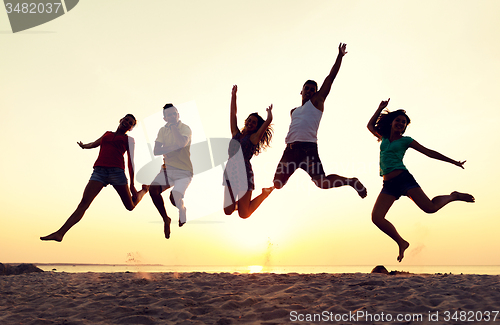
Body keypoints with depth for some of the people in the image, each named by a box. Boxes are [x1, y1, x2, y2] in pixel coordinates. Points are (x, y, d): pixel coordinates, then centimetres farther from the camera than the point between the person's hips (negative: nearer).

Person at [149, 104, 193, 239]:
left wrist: (174, 126, -19)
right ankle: (166, 219, 0)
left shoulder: (185, 128, -6)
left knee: (175, 197, -27)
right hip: (167, 169, 5)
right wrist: (172, 148, -16)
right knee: (153, 189, -22)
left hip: (184, 171, -5)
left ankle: (182, 210, 12)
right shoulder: (163, 130, 9)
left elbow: (182, 143, -28)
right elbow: (156, 151, -1)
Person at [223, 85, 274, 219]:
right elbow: (233, 113, 15)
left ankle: (265, 193, 20)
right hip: (230, 172, 5)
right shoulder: (236, 134, 14)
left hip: (244, 173, -4)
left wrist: (269, 112, 19)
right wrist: (233, 95, 15)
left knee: (244, 214, -1)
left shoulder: (254, 138, 3)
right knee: (228, 211, -1)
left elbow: (269, 120, -1)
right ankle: (239, 202, 32)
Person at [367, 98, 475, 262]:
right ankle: (401, 243, 4)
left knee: (430, 207, -16)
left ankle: (453, 196, 17)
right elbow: (370, 125, 31)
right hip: (388, 185, 4)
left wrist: (454, 162, 8)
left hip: (403, 178, -4)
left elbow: (429, 152, 8)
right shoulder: (384, 138, 18)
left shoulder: (406, 140, 7)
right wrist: (380, 108, 25)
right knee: (376, 217, -13)